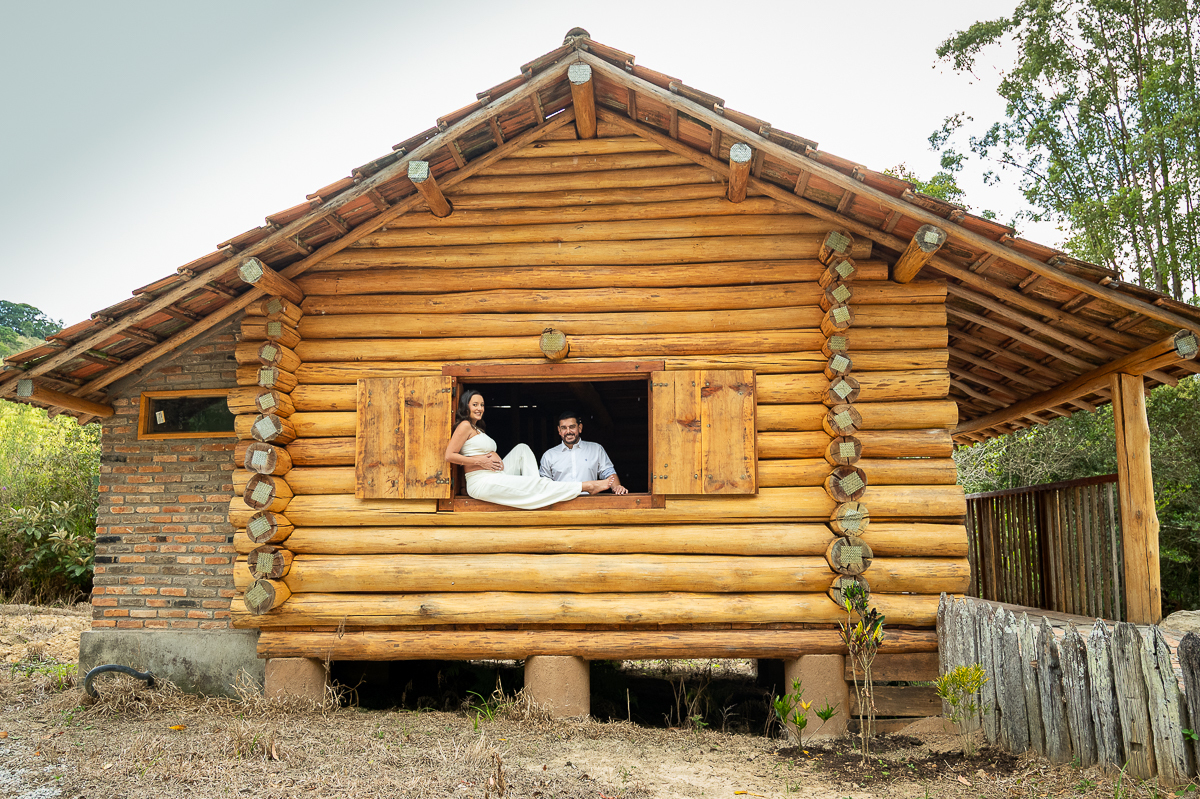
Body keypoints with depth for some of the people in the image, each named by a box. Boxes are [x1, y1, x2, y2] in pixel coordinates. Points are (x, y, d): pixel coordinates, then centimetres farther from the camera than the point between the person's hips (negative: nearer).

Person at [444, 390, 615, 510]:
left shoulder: (478, 429, 22)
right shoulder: (465, 426, -6)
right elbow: (449, 456, -16)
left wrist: (496, 460, 2)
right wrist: (479, 461, -15)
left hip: (496, 476, 10)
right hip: (482, 483, -10)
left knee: (521, 449, 8)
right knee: (536, 484, -11)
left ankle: (534, 489, -10)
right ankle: (585, 486, -7)